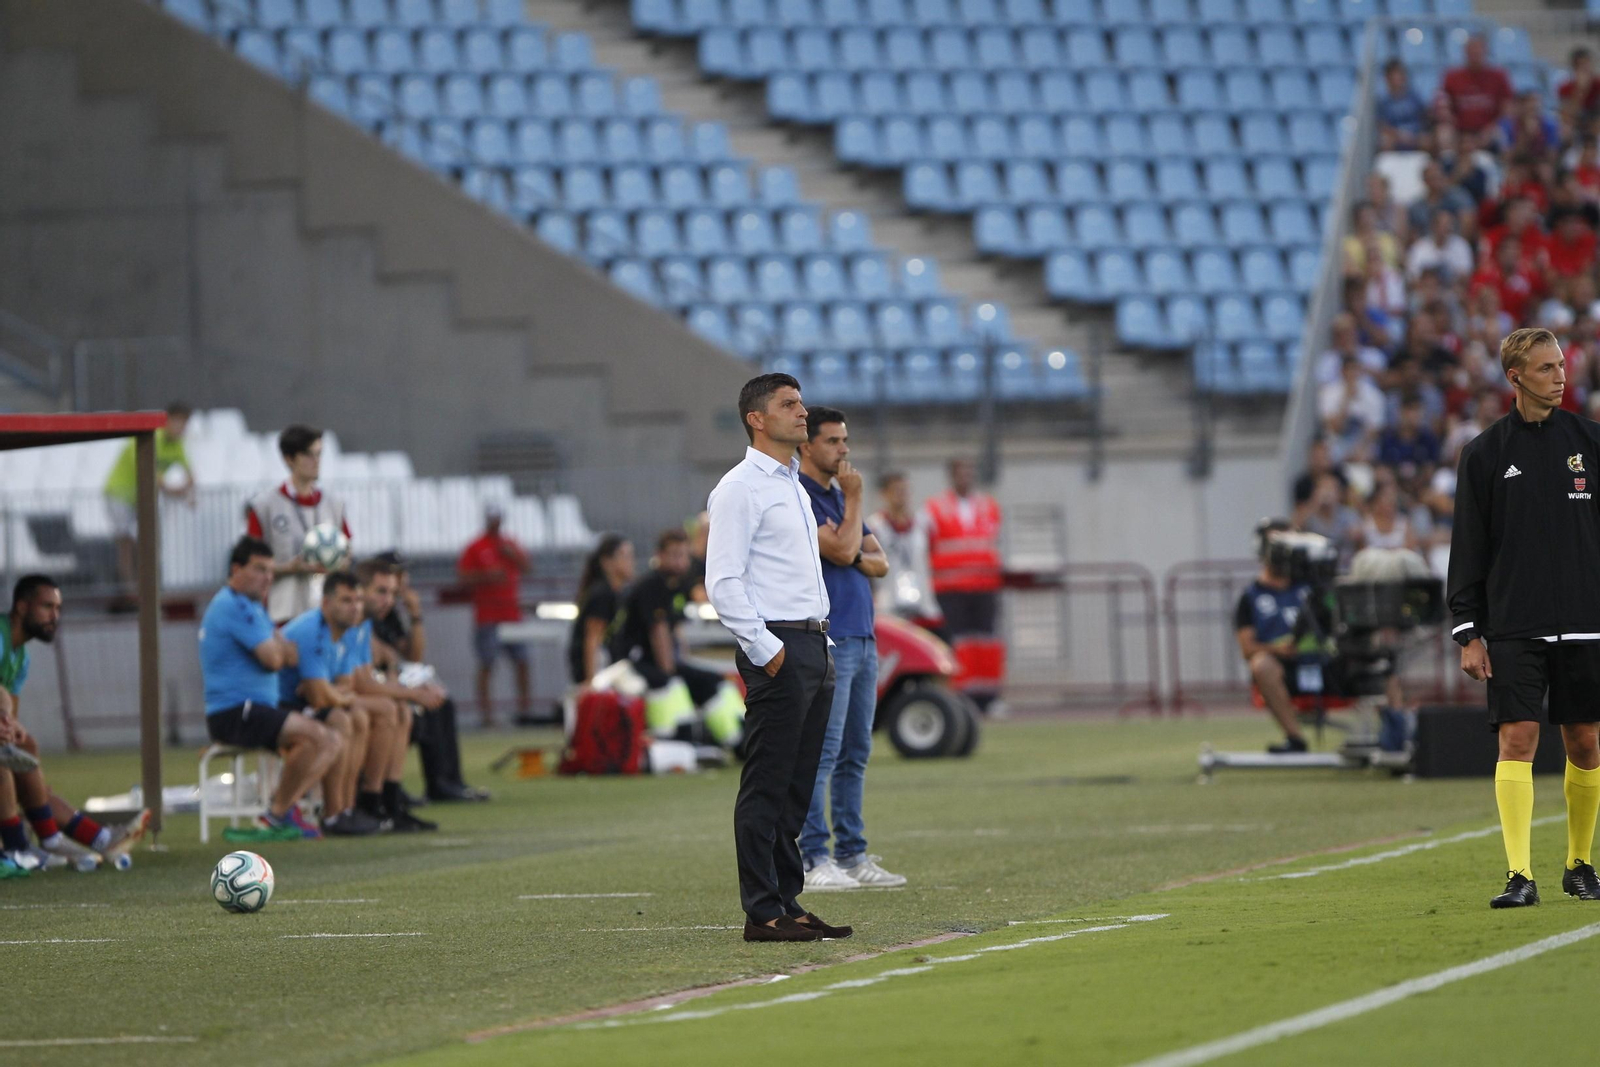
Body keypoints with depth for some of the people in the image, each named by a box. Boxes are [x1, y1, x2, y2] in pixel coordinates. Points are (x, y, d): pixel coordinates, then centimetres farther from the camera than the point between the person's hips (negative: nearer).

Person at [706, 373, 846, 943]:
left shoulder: (795, 487, 20)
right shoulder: (741, 488, -9)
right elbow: (723, 581, -16)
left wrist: (823, 644, 18)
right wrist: (765, 650, -18)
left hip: (814, 646, 9)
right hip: (776, 650, -9)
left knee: (797, 787, 11)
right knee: (767, 785, -7)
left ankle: (788, 902, 15)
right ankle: (762, 913, -7)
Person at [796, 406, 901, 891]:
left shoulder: (841, 496, 20)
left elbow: (879, 562, 15)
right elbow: (840, 550, -17)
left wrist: (855, 557, -7)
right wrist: (853, 499, -5)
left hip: (862, 639, 9)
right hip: (826, 641, -9)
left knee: (854, 753, 9)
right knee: (822, 750, -11)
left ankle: (852, 855, 12)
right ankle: (814, 861, -12)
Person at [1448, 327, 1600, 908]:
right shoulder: (1484, 453, 3)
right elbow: (1468, 548, 3)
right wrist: (1468, 632, -2)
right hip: (1513, 629, -2)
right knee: (1517, 740, -10)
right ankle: (1520, 876, -12)